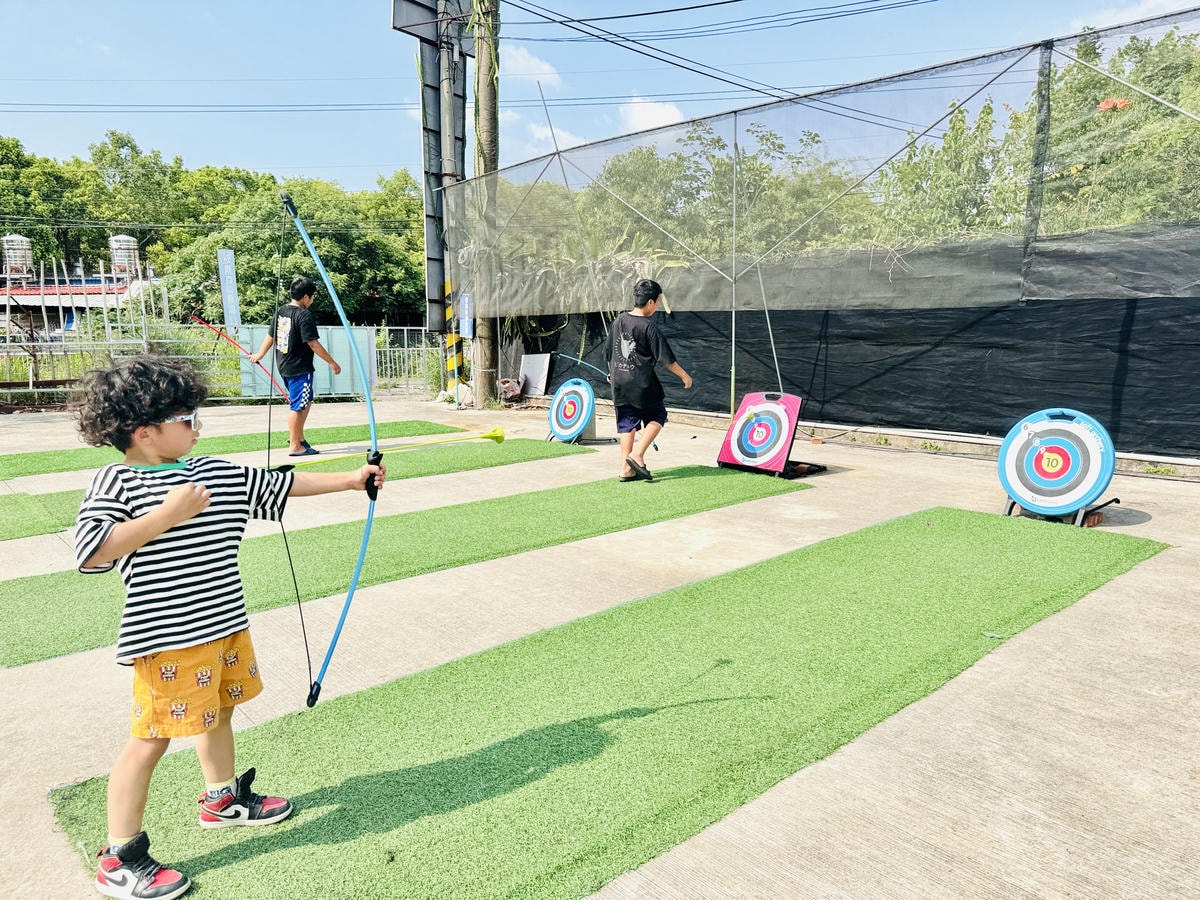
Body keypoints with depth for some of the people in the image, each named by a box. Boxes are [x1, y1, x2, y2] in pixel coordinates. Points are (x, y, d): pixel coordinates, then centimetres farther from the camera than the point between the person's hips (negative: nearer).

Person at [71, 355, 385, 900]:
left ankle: (223, 798, 46)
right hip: (167, 640, -7)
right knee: (150, 738, 2)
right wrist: (165, 515, -27)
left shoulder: (218, 474, 5)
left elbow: (282, 484, 10)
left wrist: (350, 480, 9)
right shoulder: (115, 483, -12)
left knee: (219, 712, 23)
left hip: (225, 626, 7)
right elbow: (89, 552, -23)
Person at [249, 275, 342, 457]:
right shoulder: (304, 315, -16)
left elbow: (270, 336, 19)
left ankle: (298, 437, 25)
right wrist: (332, 362, -12)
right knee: (298, 406, -2)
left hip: (284, 366, 9)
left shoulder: (280, 311, 10)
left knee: (306, 401, 21)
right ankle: (294, 446, 4)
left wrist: (259, 355, 34)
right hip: (300, 368, -9)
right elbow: (313, 343, -19)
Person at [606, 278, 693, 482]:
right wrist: (684, 375, 3)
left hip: (619, 383, 6)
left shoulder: (618, 321, 6)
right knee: (657, 416, 12)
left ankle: (626, 469, 11)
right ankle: (637, 454, -2)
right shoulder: (648, 326, -13)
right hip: (641, 383, -6)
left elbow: (610, 352, 15)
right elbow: (665, 357, -9)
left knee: (626, 423, 11)